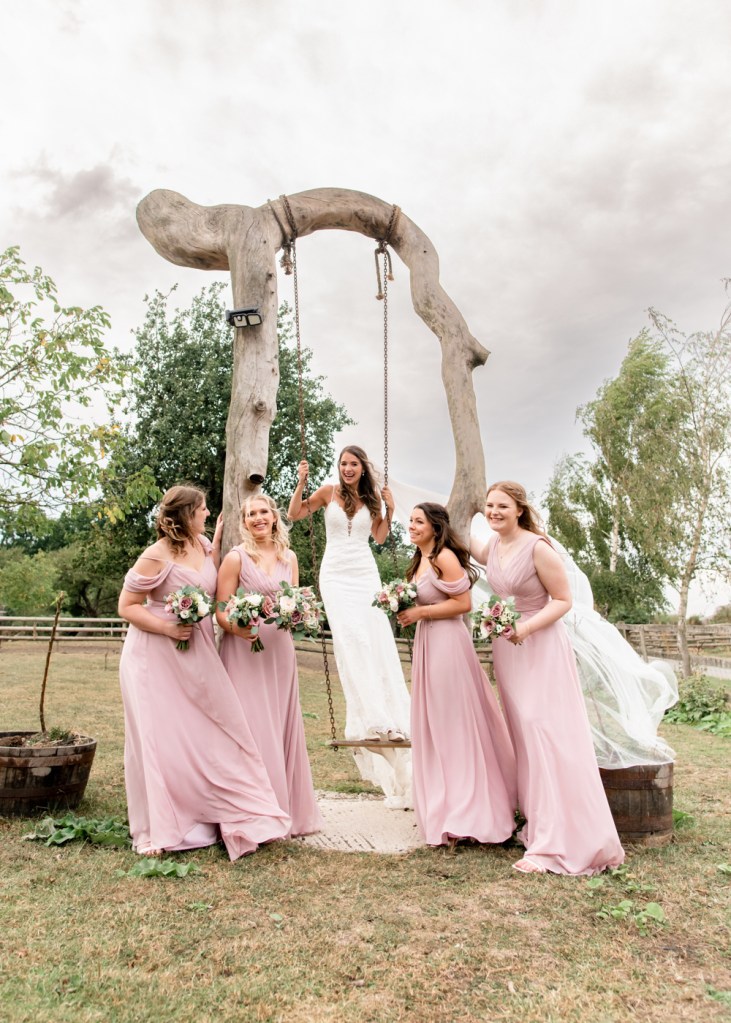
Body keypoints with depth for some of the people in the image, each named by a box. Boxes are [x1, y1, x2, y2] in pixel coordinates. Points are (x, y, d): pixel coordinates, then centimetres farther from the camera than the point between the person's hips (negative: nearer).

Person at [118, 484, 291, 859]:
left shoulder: (202, 544, 5)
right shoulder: (157, 556, -15)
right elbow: (127, 606, -11)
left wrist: (216, 540, 14)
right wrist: (167, 628, -23)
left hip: (196, 658, 7)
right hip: (157, 660, -6)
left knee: (209, 737, 7)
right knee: (161, 741, 1)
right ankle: (161, 829, 17)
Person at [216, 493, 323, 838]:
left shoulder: (289, 557, 9)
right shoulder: (236, 558, -6)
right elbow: (221, 612, -8)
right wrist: (238, 627, -27)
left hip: (280, 651, 5)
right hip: (244, 652, -5)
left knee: (283, 728, 11)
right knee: (251, 729, -3)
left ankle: (287, 808, 26)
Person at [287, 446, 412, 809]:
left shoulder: (372, 497, 9)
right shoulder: (329, 492, 2)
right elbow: (294, 514, 6)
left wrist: (389, 509, 4)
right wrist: (301, 483, -6)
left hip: (365, 573, 3)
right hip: (336, 574, -2)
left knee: (377, 641, -5)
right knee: (352, 638, -16)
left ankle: (389, 718, -1)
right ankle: (370, 720, -18)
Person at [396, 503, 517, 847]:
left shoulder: (444, 557, -14)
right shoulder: (420, 560, 14)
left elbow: (462, 603, -18)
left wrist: (419, 612, -17)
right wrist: (404, 610, 5)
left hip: (447, 642, -10)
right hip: (427, 642, 10)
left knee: (454, 725, -1)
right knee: (433, 726, 13)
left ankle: (464, 813, 11)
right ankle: (446, 805, 26)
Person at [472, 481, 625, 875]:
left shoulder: (538, 547, -17)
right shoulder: (493, 546, 4)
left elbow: (564, 600, -14)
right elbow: (473, 550, 30)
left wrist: (527, 627, -25)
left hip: (541, 647, -7)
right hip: (507, 648, 7)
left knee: (546, 736, -6)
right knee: (524, 736, 13)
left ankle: (558, 844, 1)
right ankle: (537, 824, 27)